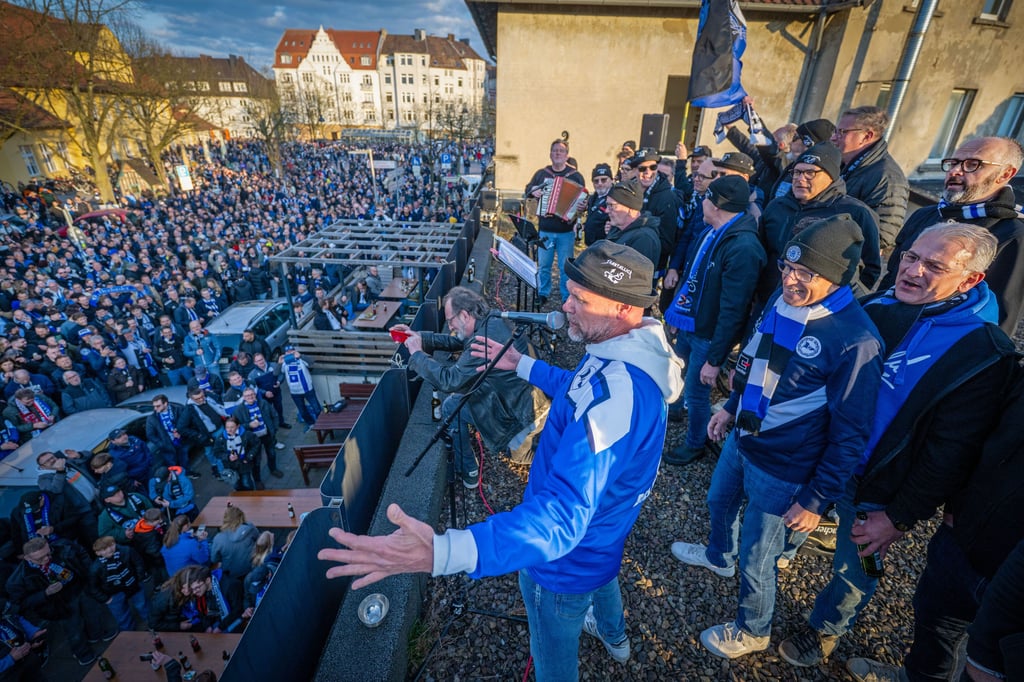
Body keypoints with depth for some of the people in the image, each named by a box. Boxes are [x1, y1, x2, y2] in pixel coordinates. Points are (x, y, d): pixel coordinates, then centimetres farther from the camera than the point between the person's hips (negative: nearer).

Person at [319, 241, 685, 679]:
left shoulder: (616, 390, -42)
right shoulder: (642, 351, -9)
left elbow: (563, 515, -48)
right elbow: (577, 390, 10)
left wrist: (444, 552, -59)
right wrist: (521, 365, 12)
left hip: (567, 559, -9)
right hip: (605, 528, 10)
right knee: (600, 571, 41)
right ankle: (614, 635, 73)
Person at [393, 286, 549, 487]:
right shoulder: (494, 323, 3)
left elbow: (449, 380, -22)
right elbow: (456, 342, 16)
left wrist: (417, 354, -8)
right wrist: (420, 337, 9)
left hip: (524, 417, -9)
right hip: (540, 404, 9)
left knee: (450, 407, 2)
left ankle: (468, 472, 19)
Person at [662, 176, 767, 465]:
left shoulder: (743, 247, -28)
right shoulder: (711, 232, 1)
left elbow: (733, 311, -28)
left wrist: (715, 359, -23)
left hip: (708, 335, -8)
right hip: (688, 324, 8)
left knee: (696, 393, 8)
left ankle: (695, 445, 32)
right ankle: (681, 408, 55)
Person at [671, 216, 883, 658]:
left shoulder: (854, 340, -28)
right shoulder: (783, 301, -5)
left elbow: (851, 434, -21)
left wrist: (817, 500, -16)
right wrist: (731, 407, 15)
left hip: (782, 469, -7)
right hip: (741, 438, 8)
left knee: (756, 560, 11)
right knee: (719, 501, 30)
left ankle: (752, 632, 40)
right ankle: (719, 556, 62)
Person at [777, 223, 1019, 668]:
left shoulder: (984, 355, -20)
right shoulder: (876, 307, -5)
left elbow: (950, 453, -18)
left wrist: (901, 518, -15)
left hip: (876, 489, -3)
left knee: (854, 571, 19)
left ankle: (824, 629, 43)